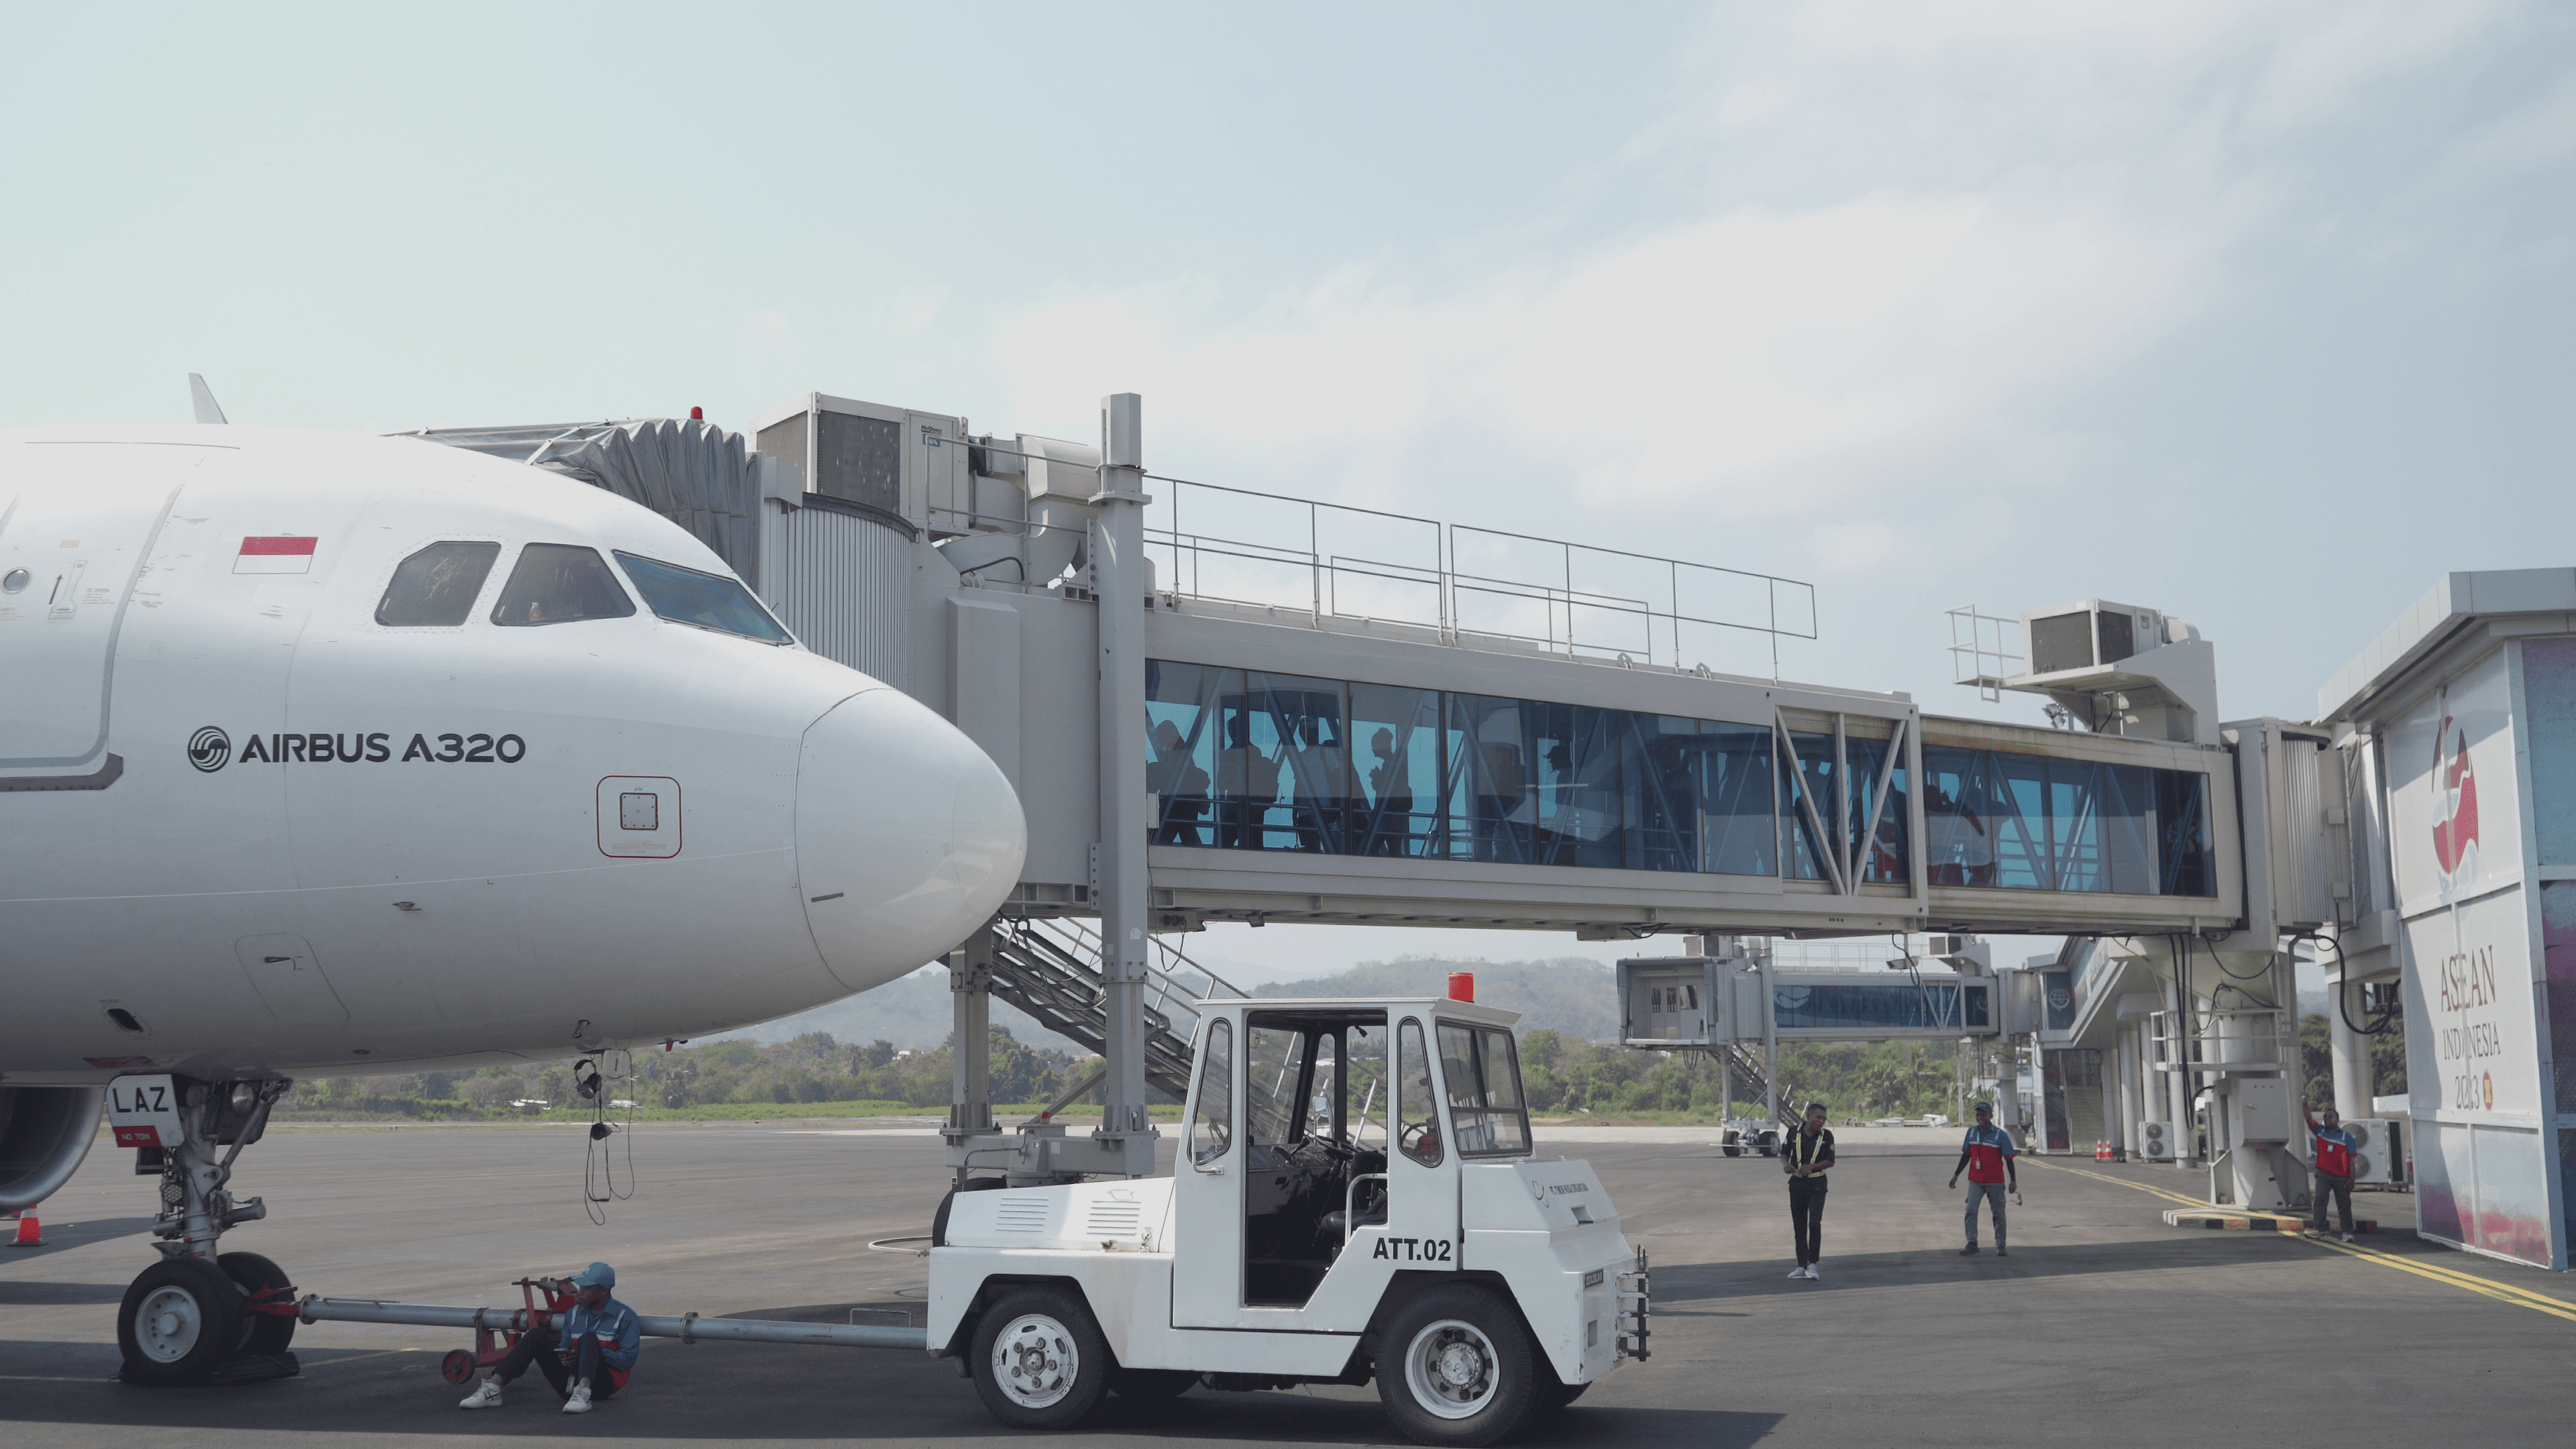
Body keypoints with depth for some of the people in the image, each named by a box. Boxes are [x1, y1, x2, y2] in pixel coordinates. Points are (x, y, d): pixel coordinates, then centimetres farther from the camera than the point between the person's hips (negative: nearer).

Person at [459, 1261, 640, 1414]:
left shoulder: (625, 1317, -2)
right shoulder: (573, 1314, 15)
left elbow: (627, 1360, -9)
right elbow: (565, 1346, 16)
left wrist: (594, 1352, -19)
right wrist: (563, 1354, -9)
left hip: (601, 1383, -5)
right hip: (569, 1381, 5)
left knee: (588, 1338, -29)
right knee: (537, 1336, -9)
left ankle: (583, 1393, -55)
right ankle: (492, 1389, -22)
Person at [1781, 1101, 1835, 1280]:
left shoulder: (1827, 1135, -3)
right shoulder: (1794, 1132, 2)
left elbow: (1830, 1161, -4)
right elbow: (1784, 1153, 10)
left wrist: (1811, 1166, -19)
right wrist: (1786, 1164, -12)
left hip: (1817, 1186, -2)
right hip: (1797, 1185, 3)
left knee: (1815, 1224, -17)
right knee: (1799, 1227, 6)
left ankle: (1813, 1265, -9)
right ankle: (1802, 1266, 14)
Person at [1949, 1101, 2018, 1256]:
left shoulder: (2000, 1135, -4)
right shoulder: (1971, 1132, 8)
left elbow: (2009, 1159, -2)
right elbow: (1966, 1156, 17)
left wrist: (2013, 1181, -7)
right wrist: (1956, 1175, 17)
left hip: (1995, 1182, -3)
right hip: (1975, 1181, 3)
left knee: (1998, 1214, 4)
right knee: (1971, 1210, -12)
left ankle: (2000, 1248, 12)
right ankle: (1972, 1245, -14)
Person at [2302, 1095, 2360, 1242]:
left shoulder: (2347, 1138, 0)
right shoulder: (2320, 1132, 8)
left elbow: (2351, 1160, -3)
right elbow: (2309, 1119, -3)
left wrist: (2351, 1179, -9)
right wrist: (2305, 1105, -20)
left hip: (2342, 1177, -1)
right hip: (2323, 1175, 2)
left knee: (2344, 1205, 5)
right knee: (2319, 1199, -15)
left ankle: (2347, 1232, 16)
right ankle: (2319, 1229, -20)